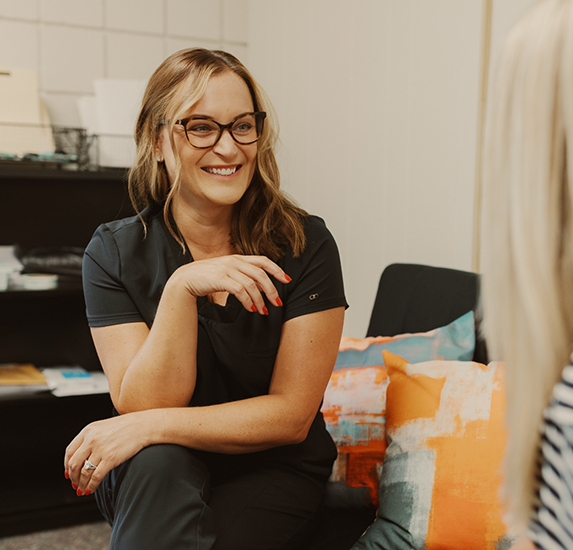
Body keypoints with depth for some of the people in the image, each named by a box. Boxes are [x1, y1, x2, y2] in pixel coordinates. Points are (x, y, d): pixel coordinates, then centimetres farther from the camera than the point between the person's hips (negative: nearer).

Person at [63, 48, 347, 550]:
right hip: (154, 486, 2)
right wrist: (181, 288, -29)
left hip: (272, 473, -1)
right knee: (156, 462, -32)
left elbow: (291, 416, -13)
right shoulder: (114, 252, -8)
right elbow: (141, 407, -16)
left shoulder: (305, 246, -12)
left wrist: (149, 426, -23)